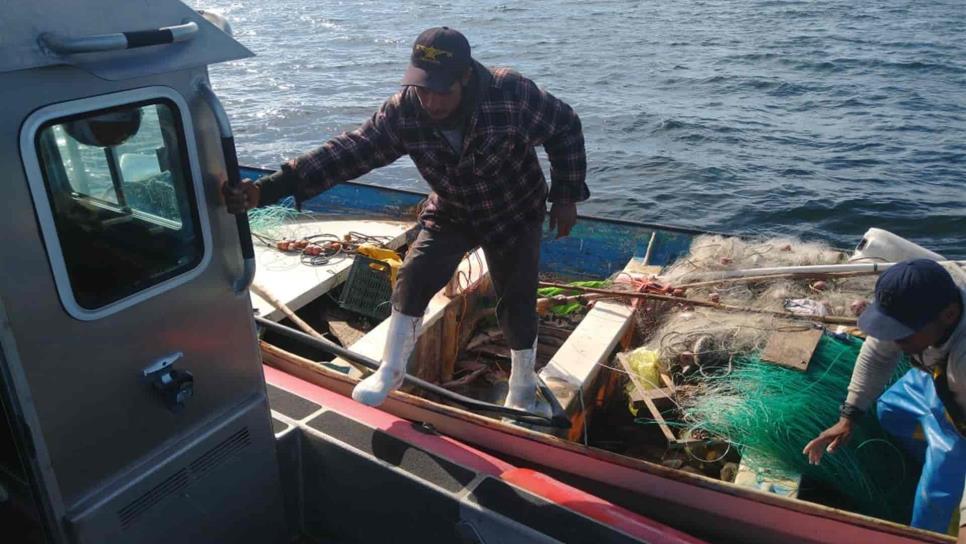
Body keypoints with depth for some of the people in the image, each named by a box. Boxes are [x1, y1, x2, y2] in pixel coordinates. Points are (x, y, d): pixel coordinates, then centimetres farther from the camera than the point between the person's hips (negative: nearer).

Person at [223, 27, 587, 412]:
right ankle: (391, 370, 11)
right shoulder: (404, 112, -24)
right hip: (451, 212, 2)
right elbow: (348, 152, -28)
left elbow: (565, 126, -14)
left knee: (517, 303, 0)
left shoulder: (511, 94, -31)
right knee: (413, 278, -12)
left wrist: (566, 195, -13)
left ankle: (522, 392, 26)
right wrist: (267, 189, -37)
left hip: (515, 214, -2)